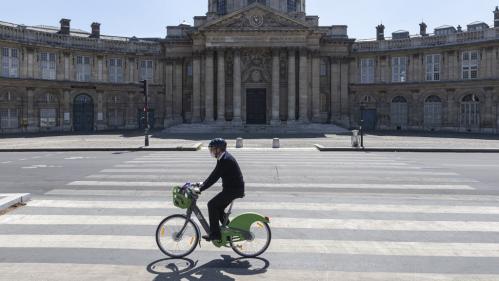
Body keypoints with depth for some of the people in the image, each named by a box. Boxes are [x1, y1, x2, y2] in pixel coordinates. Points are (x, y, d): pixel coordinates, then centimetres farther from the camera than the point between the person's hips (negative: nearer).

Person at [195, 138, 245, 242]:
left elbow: (215, 177, -25)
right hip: (233, 187, 10)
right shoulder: (224, 157, 11)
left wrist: (200, 189, -23)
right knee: (218, 208, 15)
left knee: (212, 205, -10)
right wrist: (203, 183, 15)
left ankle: (215, 234, -5)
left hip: (234, 189, -10)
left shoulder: (225, 160, -21)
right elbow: (214, 175, 19)